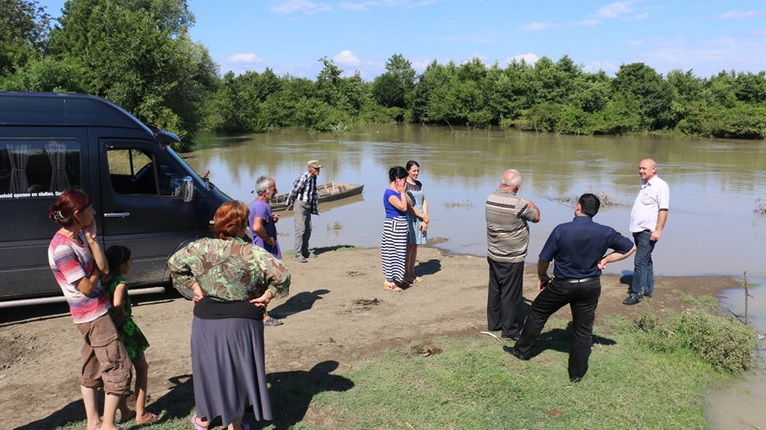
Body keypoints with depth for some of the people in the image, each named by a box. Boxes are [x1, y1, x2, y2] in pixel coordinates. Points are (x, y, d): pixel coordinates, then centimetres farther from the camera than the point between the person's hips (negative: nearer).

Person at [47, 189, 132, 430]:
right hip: (93, 313, -9)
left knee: (91, 369, 16)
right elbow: (86, 287, -21)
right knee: (119, 367, -2)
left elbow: (103, 268, -4)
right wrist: (96, 271, -3)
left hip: (94, 312, 9)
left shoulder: (80, 235, 2)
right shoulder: (62, 247, -24)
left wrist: (92, 238, -10)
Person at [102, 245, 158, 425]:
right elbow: (117, 305, -34)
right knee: (142, 368, 10)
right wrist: (122, 316, -16)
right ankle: (141, 414, 12)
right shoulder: (120, 282, -19)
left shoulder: (103, 278, 3)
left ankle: (124, 412, 27)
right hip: (124, 329, -7)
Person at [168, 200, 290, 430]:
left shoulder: (202, 247, -4)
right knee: (238, 369, 13)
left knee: (208, 366, 20)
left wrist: (195, 287, 7)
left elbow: (174, 263, 5)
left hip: (206, 319, 3)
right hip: (242, 321, -3)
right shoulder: (251, 252, -16)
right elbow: (281, 274, -24)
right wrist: (266, 297, -10)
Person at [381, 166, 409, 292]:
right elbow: (403, 207, -24)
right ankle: (388, 282, 6)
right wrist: (402, 192, -16)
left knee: (398, 252, 15)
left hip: (400, 226, 10)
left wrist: (403, 192, 8)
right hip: (393, 226, -10)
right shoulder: (390, 193, -19)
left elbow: (410, 203, 15)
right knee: (392, 252, -3)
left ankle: (395, 279, 26)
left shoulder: (398, 191, 10)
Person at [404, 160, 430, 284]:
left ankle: (412, 273, 19)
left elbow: (424, 202, 8)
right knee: (409, 246, -3)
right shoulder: (404, 185, -9)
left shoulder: (419, 184, 12)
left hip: (420, 220, 7)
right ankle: (406, 274, 6)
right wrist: (423, 216, -12)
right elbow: (407, 206, -14)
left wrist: (424, 220, -4)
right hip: (409, 218, -6)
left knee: (415, 246, 11)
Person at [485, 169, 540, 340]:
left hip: (493, 254, 7)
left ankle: (493, 323, 31)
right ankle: (510, 330, 15)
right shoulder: (518, 204, -23)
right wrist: (533, 206, 15)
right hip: (512, 258, -7)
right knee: (511, 294, 5)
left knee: (494, 289, 18)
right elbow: (536, 217, -5)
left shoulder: (490, 198, -3)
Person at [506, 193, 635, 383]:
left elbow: (543, 260, -11)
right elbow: (630, 248, 3)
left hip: (562, 285, -2)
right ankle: (577, 373, 21)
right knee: (583, 330, 12)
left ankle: (522, 350, 32)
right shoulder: (605, 233, -10)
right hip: (590, 286, 2)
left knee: (538, 312, 19)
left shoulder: (561, 230, -19)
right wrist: (605, 259, 2)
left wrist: (542, 277, 8)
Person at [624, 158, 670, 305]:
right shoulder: (644, 184, 15)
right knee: (646, 260, 17)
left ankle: (636, 293, -7)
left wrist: (658, 230, -21)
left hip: (648, 231, -9)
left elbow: (663, 210, -16)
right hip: (638, 230, 9)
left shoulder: (660, 186, -11)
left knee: (640, 261, -10)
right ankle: (647, 289, 27)